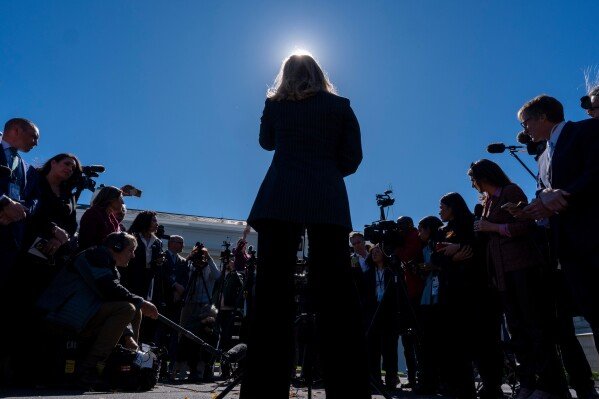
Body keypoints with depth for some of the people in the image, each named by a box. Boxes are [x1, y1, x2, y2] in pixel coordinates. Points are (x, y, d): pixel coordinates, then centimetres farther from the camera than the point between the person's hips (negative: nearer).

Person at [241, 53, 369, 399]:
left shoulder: (274, 104, 17)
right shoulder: (340, 106, 14)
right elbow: (352, 159, 9)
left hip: (280, 200, 0)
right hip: (329, 203, 0)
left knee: (273, 293, -3)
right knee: (337, 295, -2)